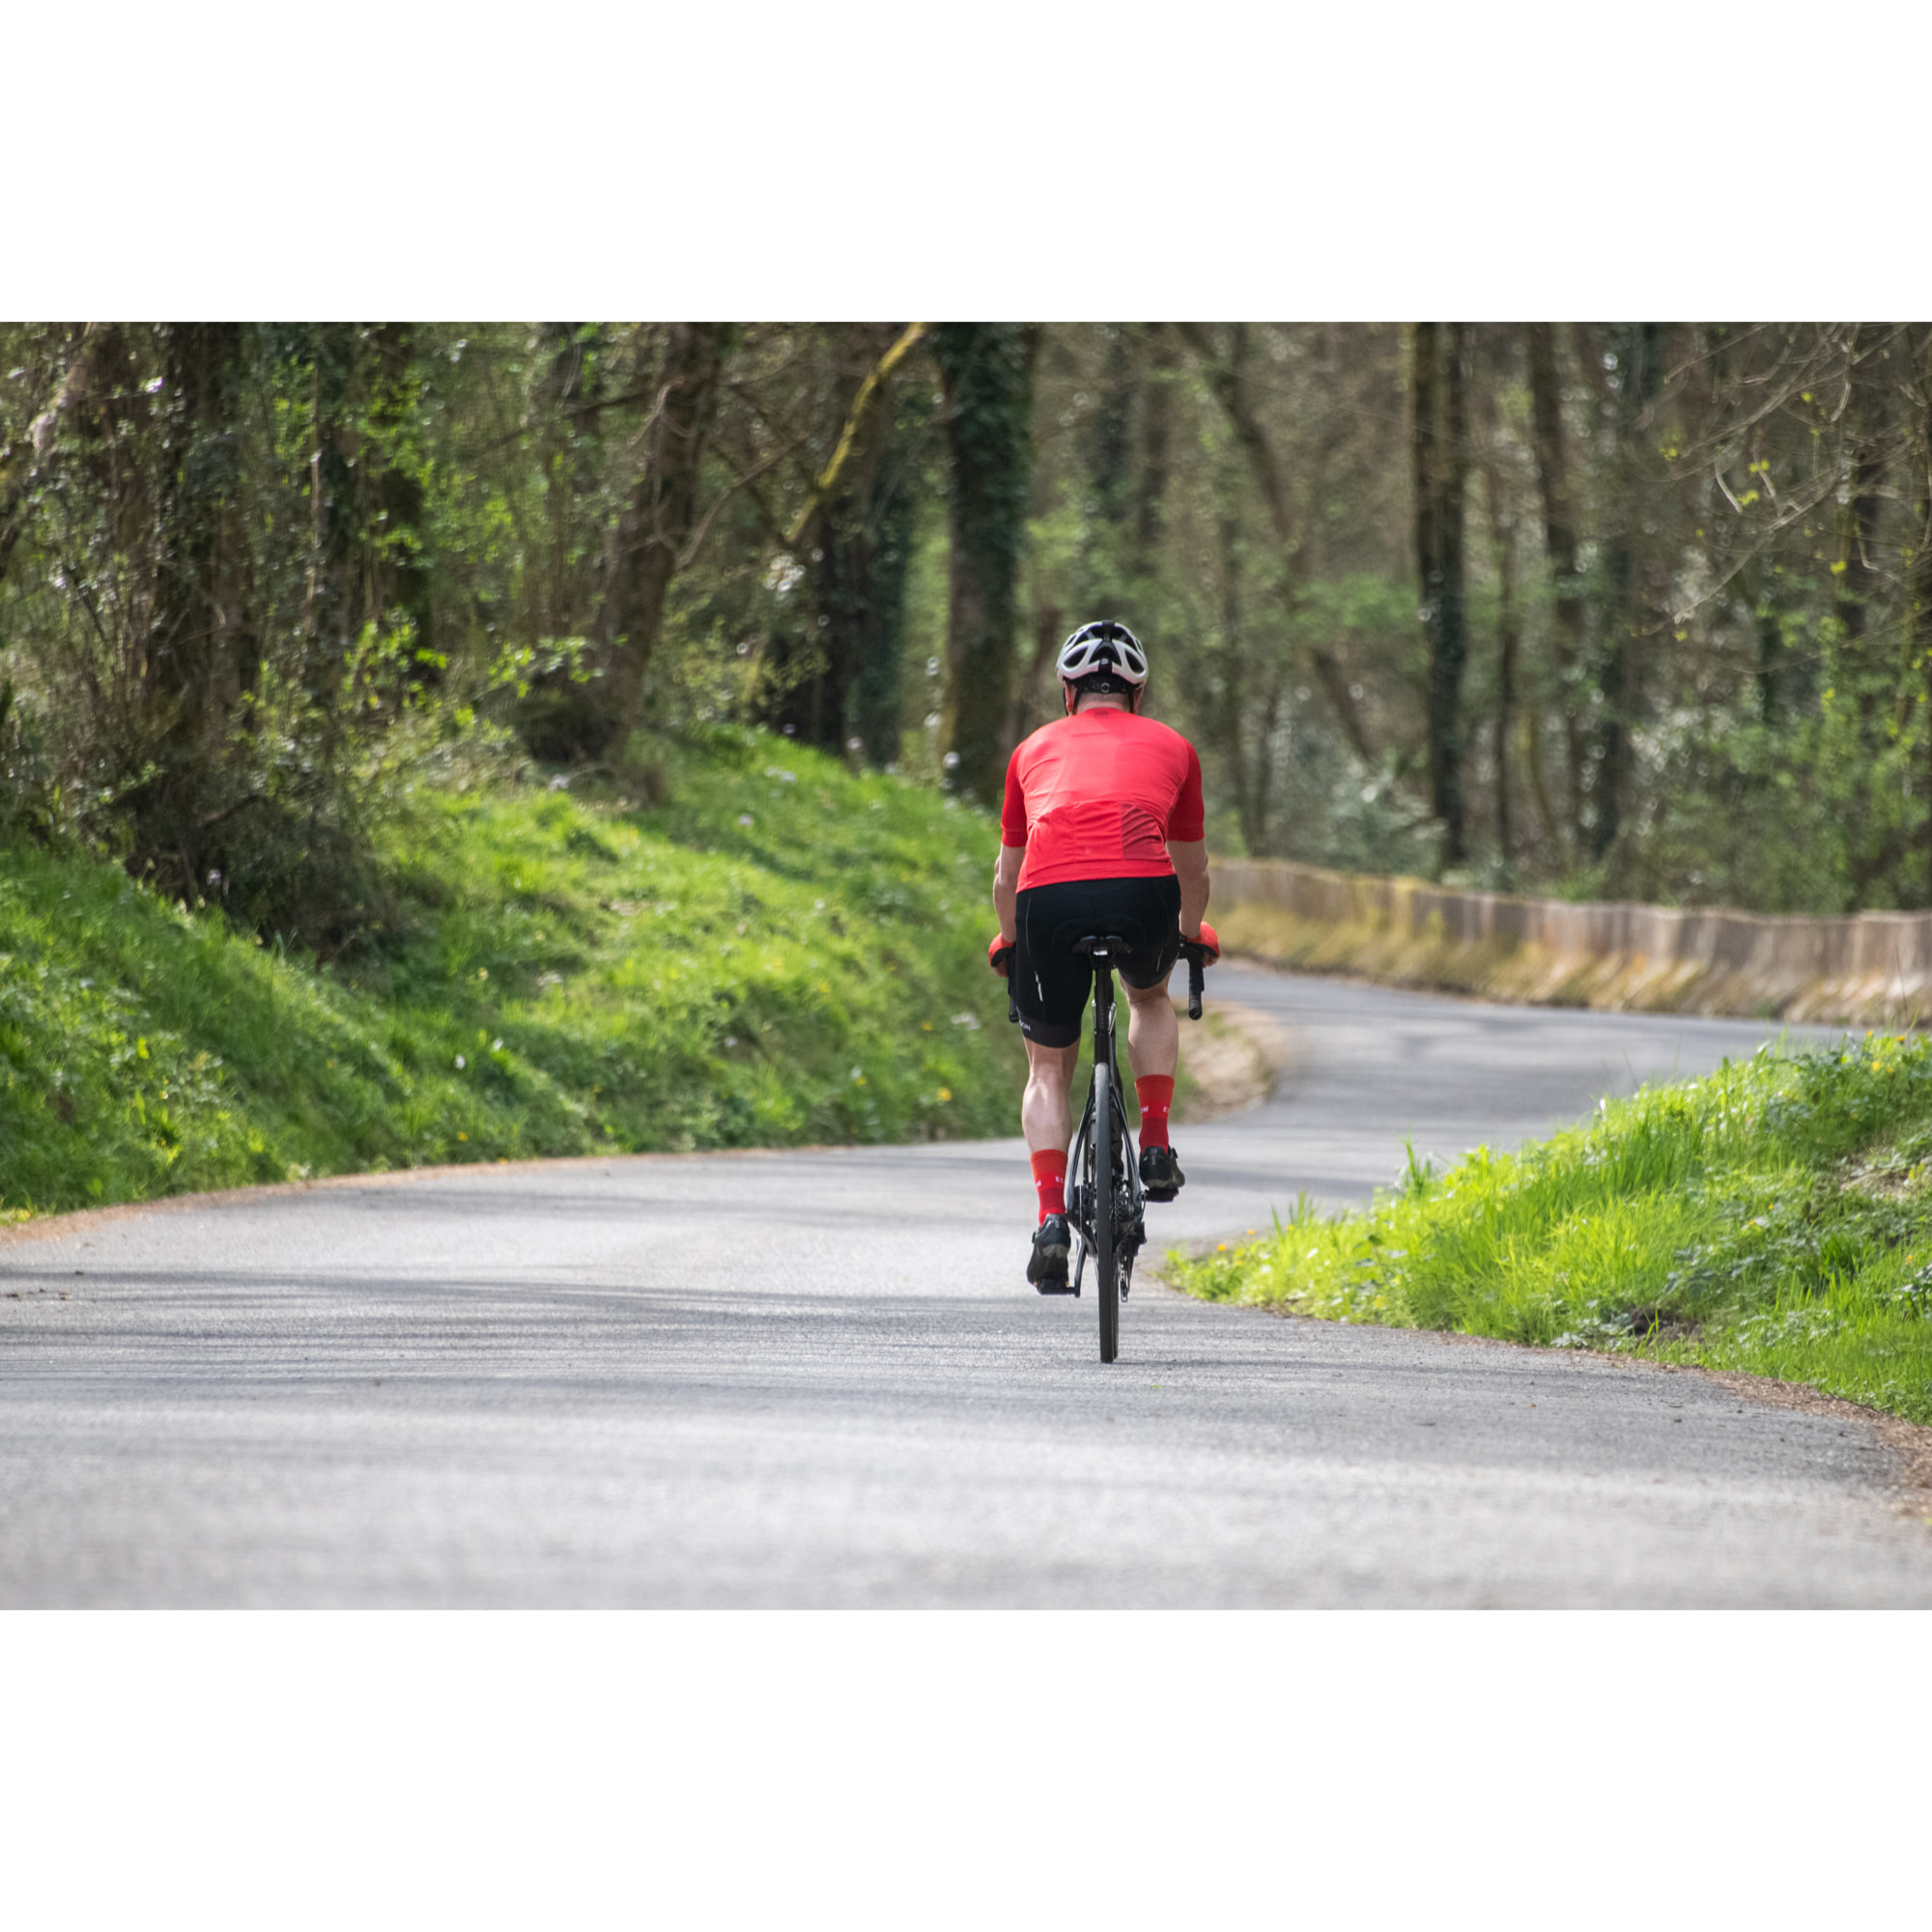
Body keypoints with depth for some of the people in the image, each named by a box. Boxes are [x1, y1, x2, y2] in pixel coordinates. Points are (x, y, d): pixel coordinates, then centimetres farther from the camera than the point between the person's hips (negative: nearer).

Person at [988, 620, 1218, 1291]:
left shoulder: (1036, 750, 28)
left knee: (1049, 1069, 16)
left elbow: (1006, 876, 38)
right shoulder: (1171, 747, 27)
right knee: (1149, 996, 35)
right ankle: (1156, 1148, 21)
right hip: (1142, 891, 0)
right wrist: (1192, 933, 60)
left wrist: (1009, 942, 57)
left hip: (1049, 898, 0)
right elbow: (1193, 868, 40)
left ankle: (1050, 1220, 0)